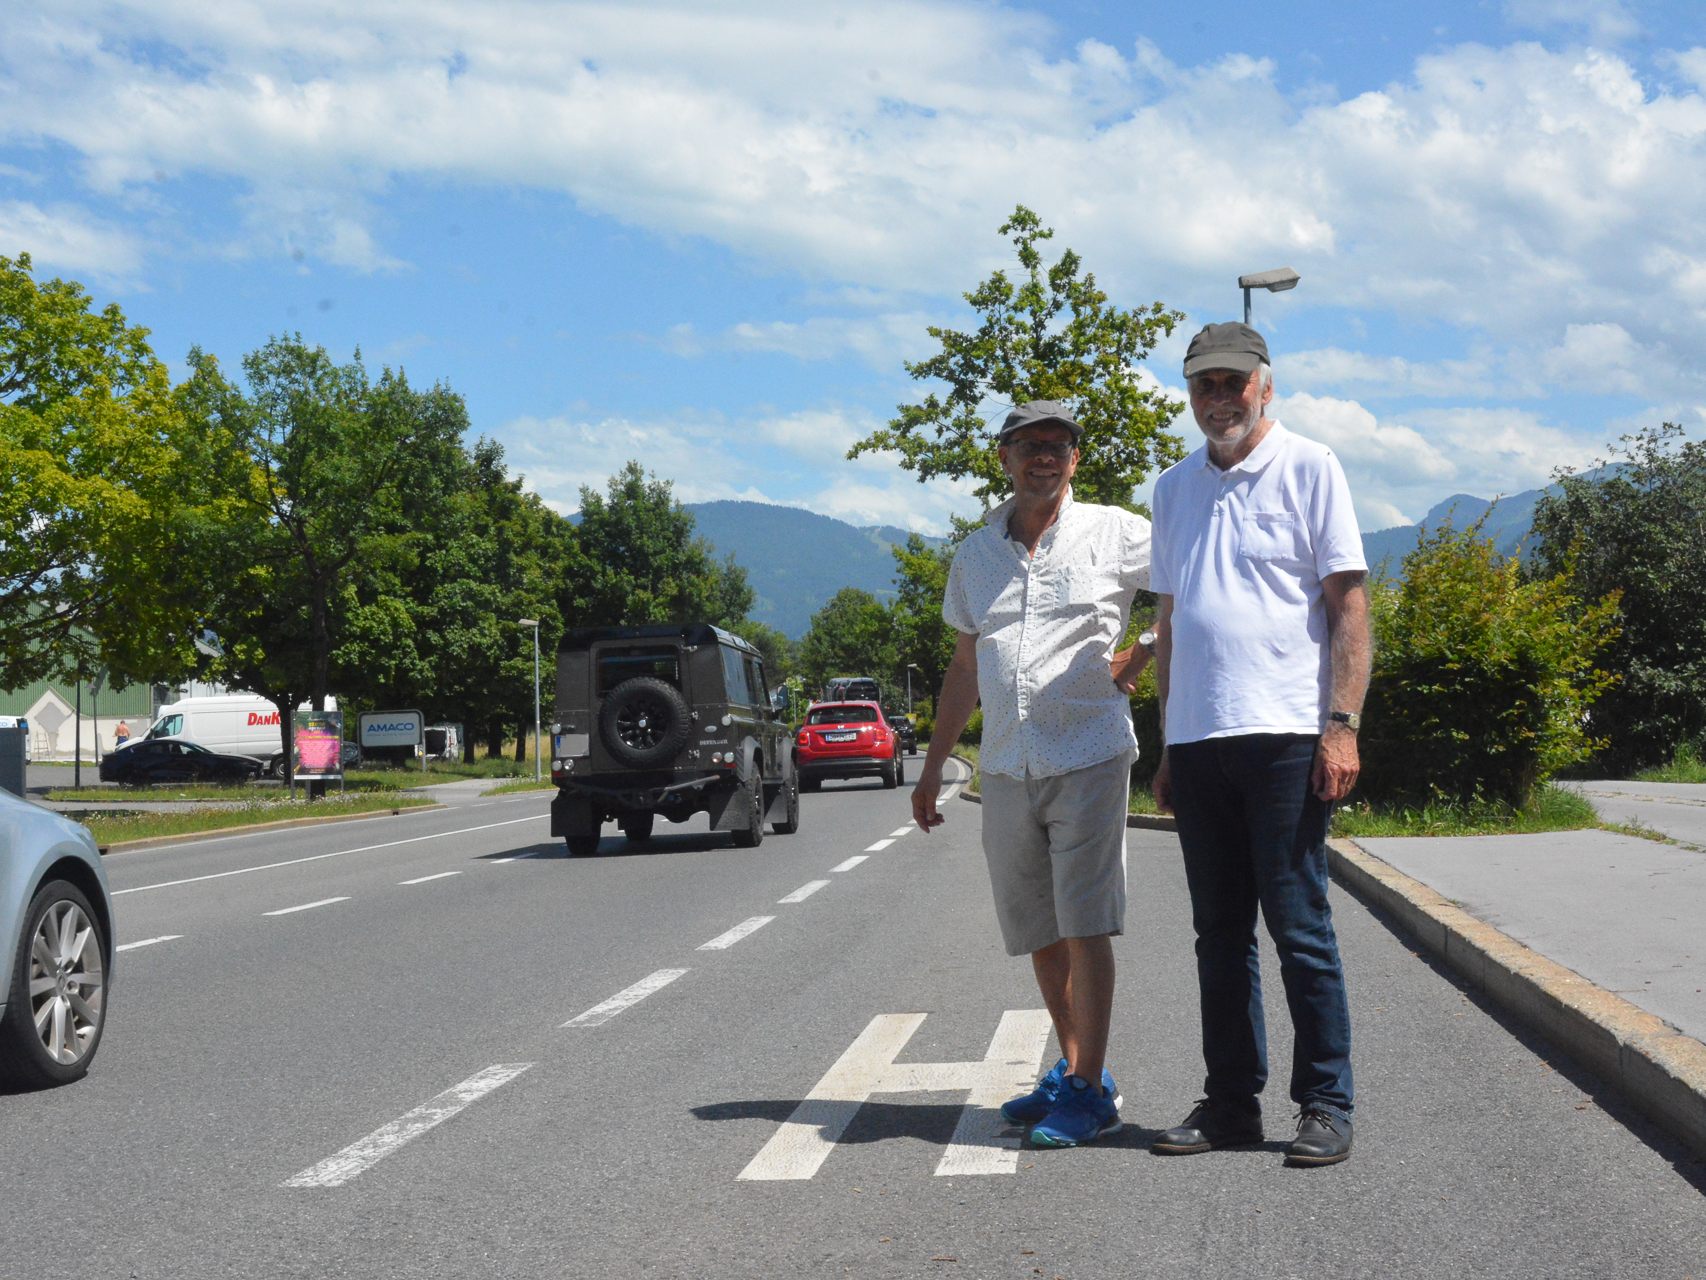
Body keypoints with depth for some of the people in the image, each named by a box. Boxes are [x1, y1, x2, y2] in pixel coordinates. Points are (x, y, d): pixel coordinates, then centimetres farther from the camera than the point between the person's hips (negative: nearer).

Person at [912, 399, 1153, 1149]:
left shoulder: (1114, 534, 0)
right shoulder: (976, 554, 13)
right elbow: (964, 669, 20)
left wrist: (1142, 658, -2)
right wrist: (932, 766, 20)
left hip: (1088, 756, -5)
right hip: (1006, 767, 5)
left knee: (1085, 925, -9)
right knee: (1039, 933, 9)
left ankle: (1088, 1091, -5)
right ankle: (1073, 1071, 21)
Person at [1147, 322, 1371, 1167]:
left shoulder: (1308, 469, 1)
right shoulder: (1175, 487, 17)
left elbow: (1349, 604, -4)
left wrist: (1342, 725, -13)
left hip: (1283, 733, -5)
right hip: (1198, 740, 6)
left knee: (1300, 928, -2)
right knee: (1219, 931, 10)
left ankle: (1325, 1105, 6)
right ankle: (1230, 1102, 18)